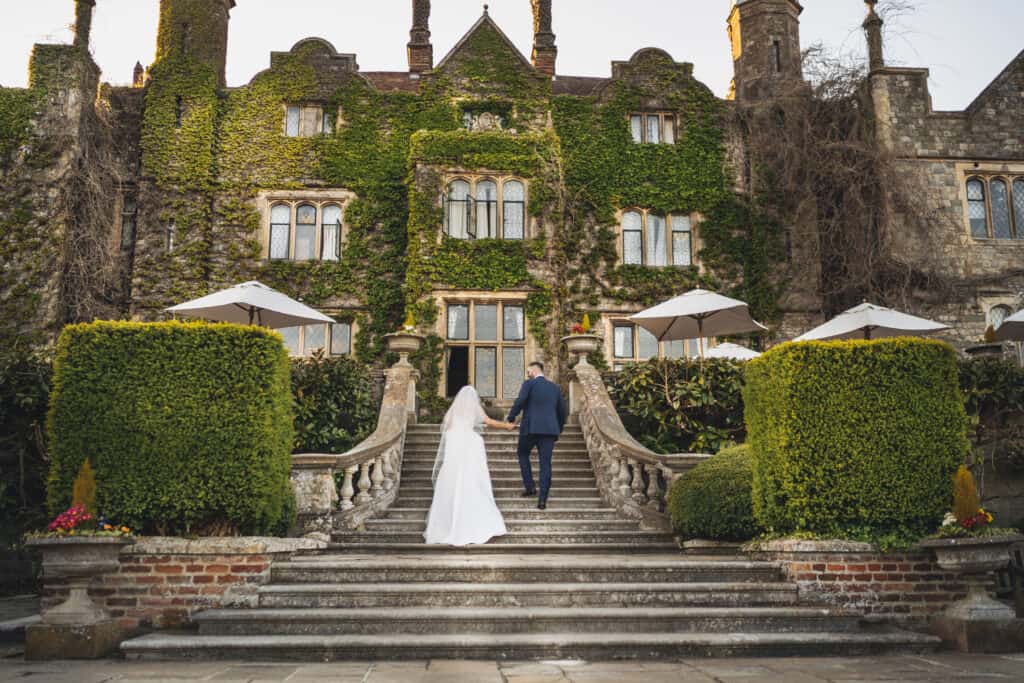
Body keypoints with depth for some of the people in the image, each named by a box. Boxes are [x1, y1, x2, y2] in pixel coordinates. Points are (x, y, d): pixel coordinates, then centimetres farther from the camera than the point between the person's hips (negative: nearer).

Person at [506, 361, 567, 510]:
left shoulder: (529, 384, 0)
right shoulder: (555, 387, 16)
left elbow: (520, 402, -14)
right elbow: (562, 410, 18)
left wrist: (511, 418, -3)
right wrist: (559, 429, 28)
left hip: (531, 428, -4)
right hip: (549, 429, 4)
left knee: (522, 454, 20)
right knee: (545, 463, 3)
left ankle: (529, 487, 12)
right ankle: (542, 498, -2)